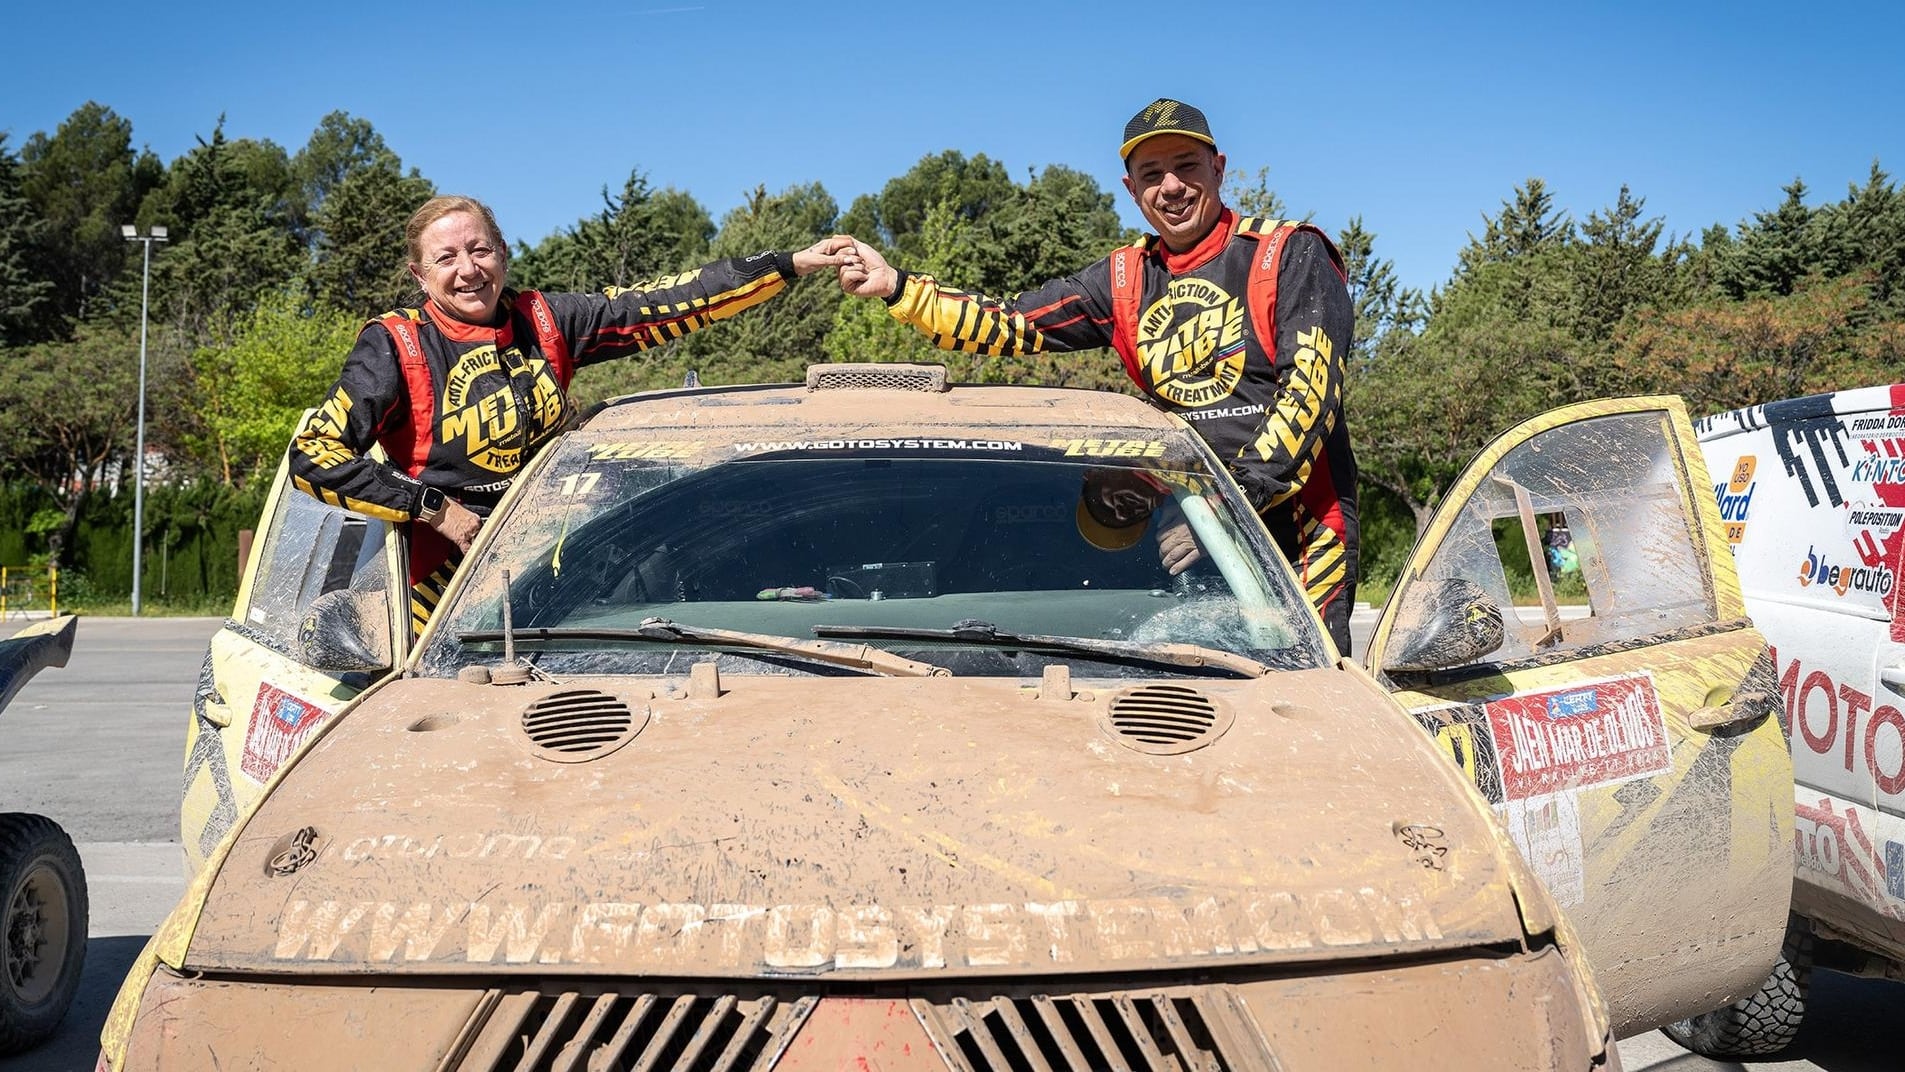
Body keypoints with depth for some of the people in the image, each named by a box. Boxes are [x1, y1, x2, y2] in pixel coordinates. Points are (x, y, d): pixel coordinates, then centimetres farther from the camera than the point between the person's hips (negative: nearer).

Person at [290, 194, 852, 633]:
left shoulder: (541, 320, 3)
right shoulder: (396, 346, -9)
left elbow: (661, 305, 2)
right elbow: (313, 454, -16)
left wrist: (792, 264, -1)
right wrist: (435, 509, -20)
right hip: (454, 580, -4)